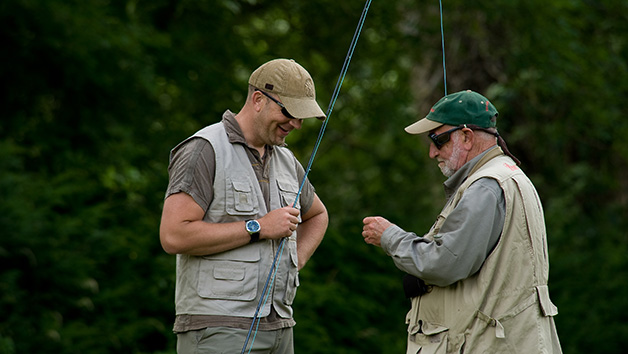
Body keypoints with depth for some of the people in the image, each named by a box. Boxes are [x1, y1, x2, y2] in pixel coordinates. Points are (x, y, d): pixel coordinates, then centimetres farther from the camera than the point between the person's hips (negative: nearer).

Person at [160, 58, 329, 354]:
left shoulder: (285, 161, 16)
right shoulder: (204, 151, -7)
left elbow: (317, 215, 37)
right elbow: (173, 235, -18)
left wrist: (295, 261, 15)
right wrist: (258, 228, -14)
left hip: (278, 327, 8)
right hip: (217, 330, -7)